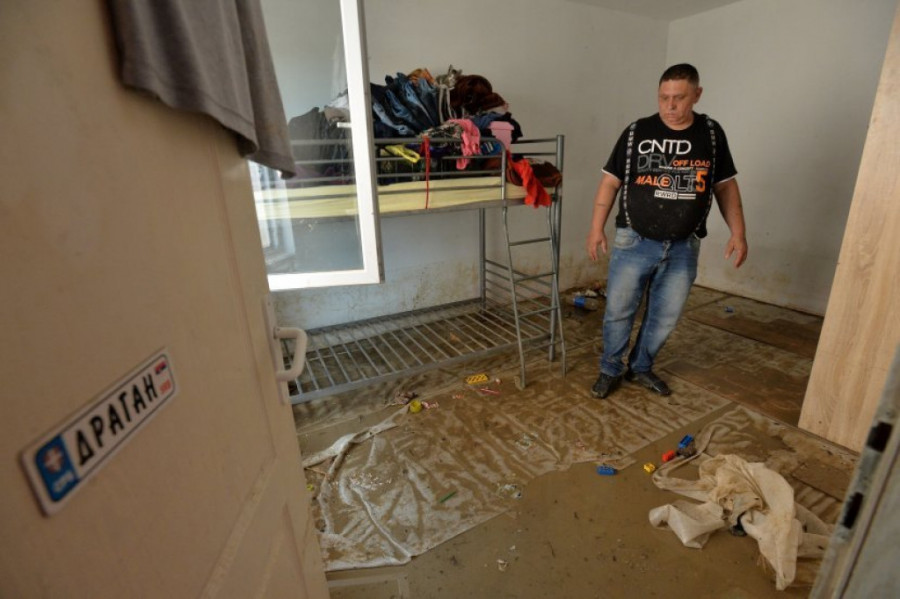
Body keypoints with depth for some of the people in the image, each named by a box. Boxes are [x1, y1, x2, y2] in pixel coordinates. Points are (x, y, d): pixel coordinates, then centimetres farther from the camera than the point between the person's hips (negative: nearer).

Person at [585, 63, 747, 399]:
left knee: (665, 317, 11)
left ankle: (641, 367, 32)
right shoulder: (636, 132, -1)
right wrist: (596, 229, -5)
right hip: (634, 242, -2)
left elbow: (726, 186, 11)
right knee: (618, 311, 4)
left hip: (683, 247, 3)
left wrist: (738, 233, 4)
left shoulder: (711, 134, 6)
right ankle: (610, 369, 25)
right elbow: (610, 182, 1)